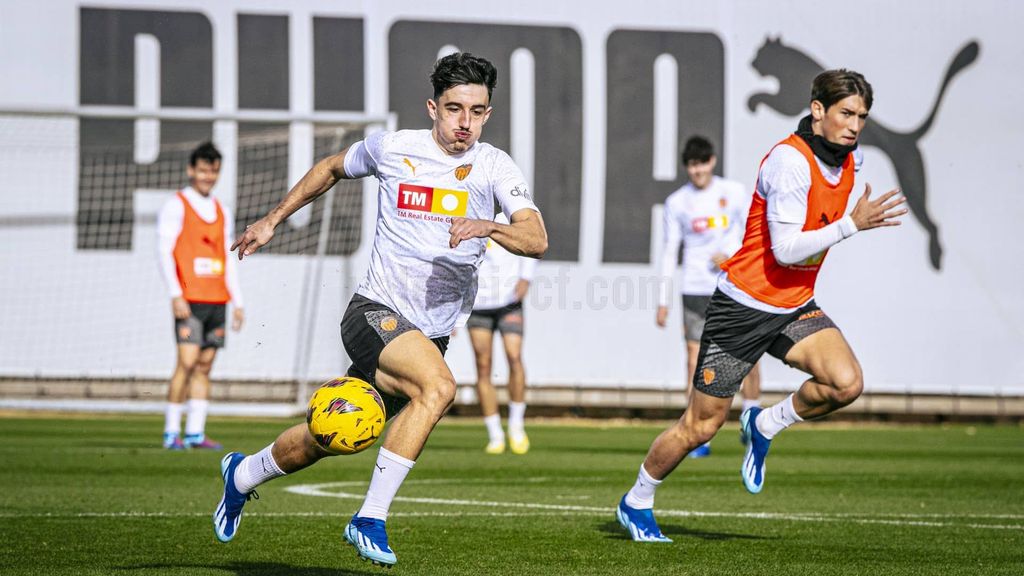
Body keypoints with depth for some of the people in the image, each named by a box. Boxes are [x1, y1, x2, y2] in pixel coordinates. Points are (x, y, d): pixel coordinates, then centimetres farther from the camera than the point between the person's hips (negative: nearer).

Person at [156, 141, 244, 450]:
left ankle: (196, 433, 4)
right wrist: (175, 295, -16)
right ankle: (172, 432, -8)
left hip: (217, 301, 6)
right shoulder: (176, 207, 0)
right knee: (187, 362, -13)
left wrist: (237, 302, 14)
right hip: (189, 300, -6)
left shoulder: (222, 212, 18)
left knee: (205, 366, 3)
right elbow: (164, 252, -7)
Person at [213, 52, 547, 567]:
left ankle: (243, 474, 42)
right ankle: (371, 519, -23)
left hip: (433, 332, 3)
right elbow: (331, 169, 18)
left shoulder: (494, 167, -5)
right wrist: (272, 221, 21)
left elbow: (536, 240, -18)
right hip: (376, 312, -3)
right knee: (438, 387, -32)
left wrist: (488, 227, -37)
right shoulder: (391, 149, -4)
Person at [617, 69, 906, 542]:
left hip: (796, 308, 7)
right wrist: (852, 224, -30)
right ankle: (637, 503, 24)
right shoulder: (789, 160, -22)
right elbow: (786, 249, -28)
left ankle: (765, 426, 7)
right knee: (700, 427, 1)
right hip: (743, 305, -7)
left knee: (847, 383, -20)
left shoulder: (848, 159, 3)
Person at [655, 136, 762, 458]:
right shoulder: (676, 202, 5)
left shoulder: (734, 192, 3)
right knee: (695, 361, -7)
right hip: (695, 290, 0)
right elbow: (670, 252, 7)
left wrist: (730, 254, -12)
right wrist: (663, 302, 4)